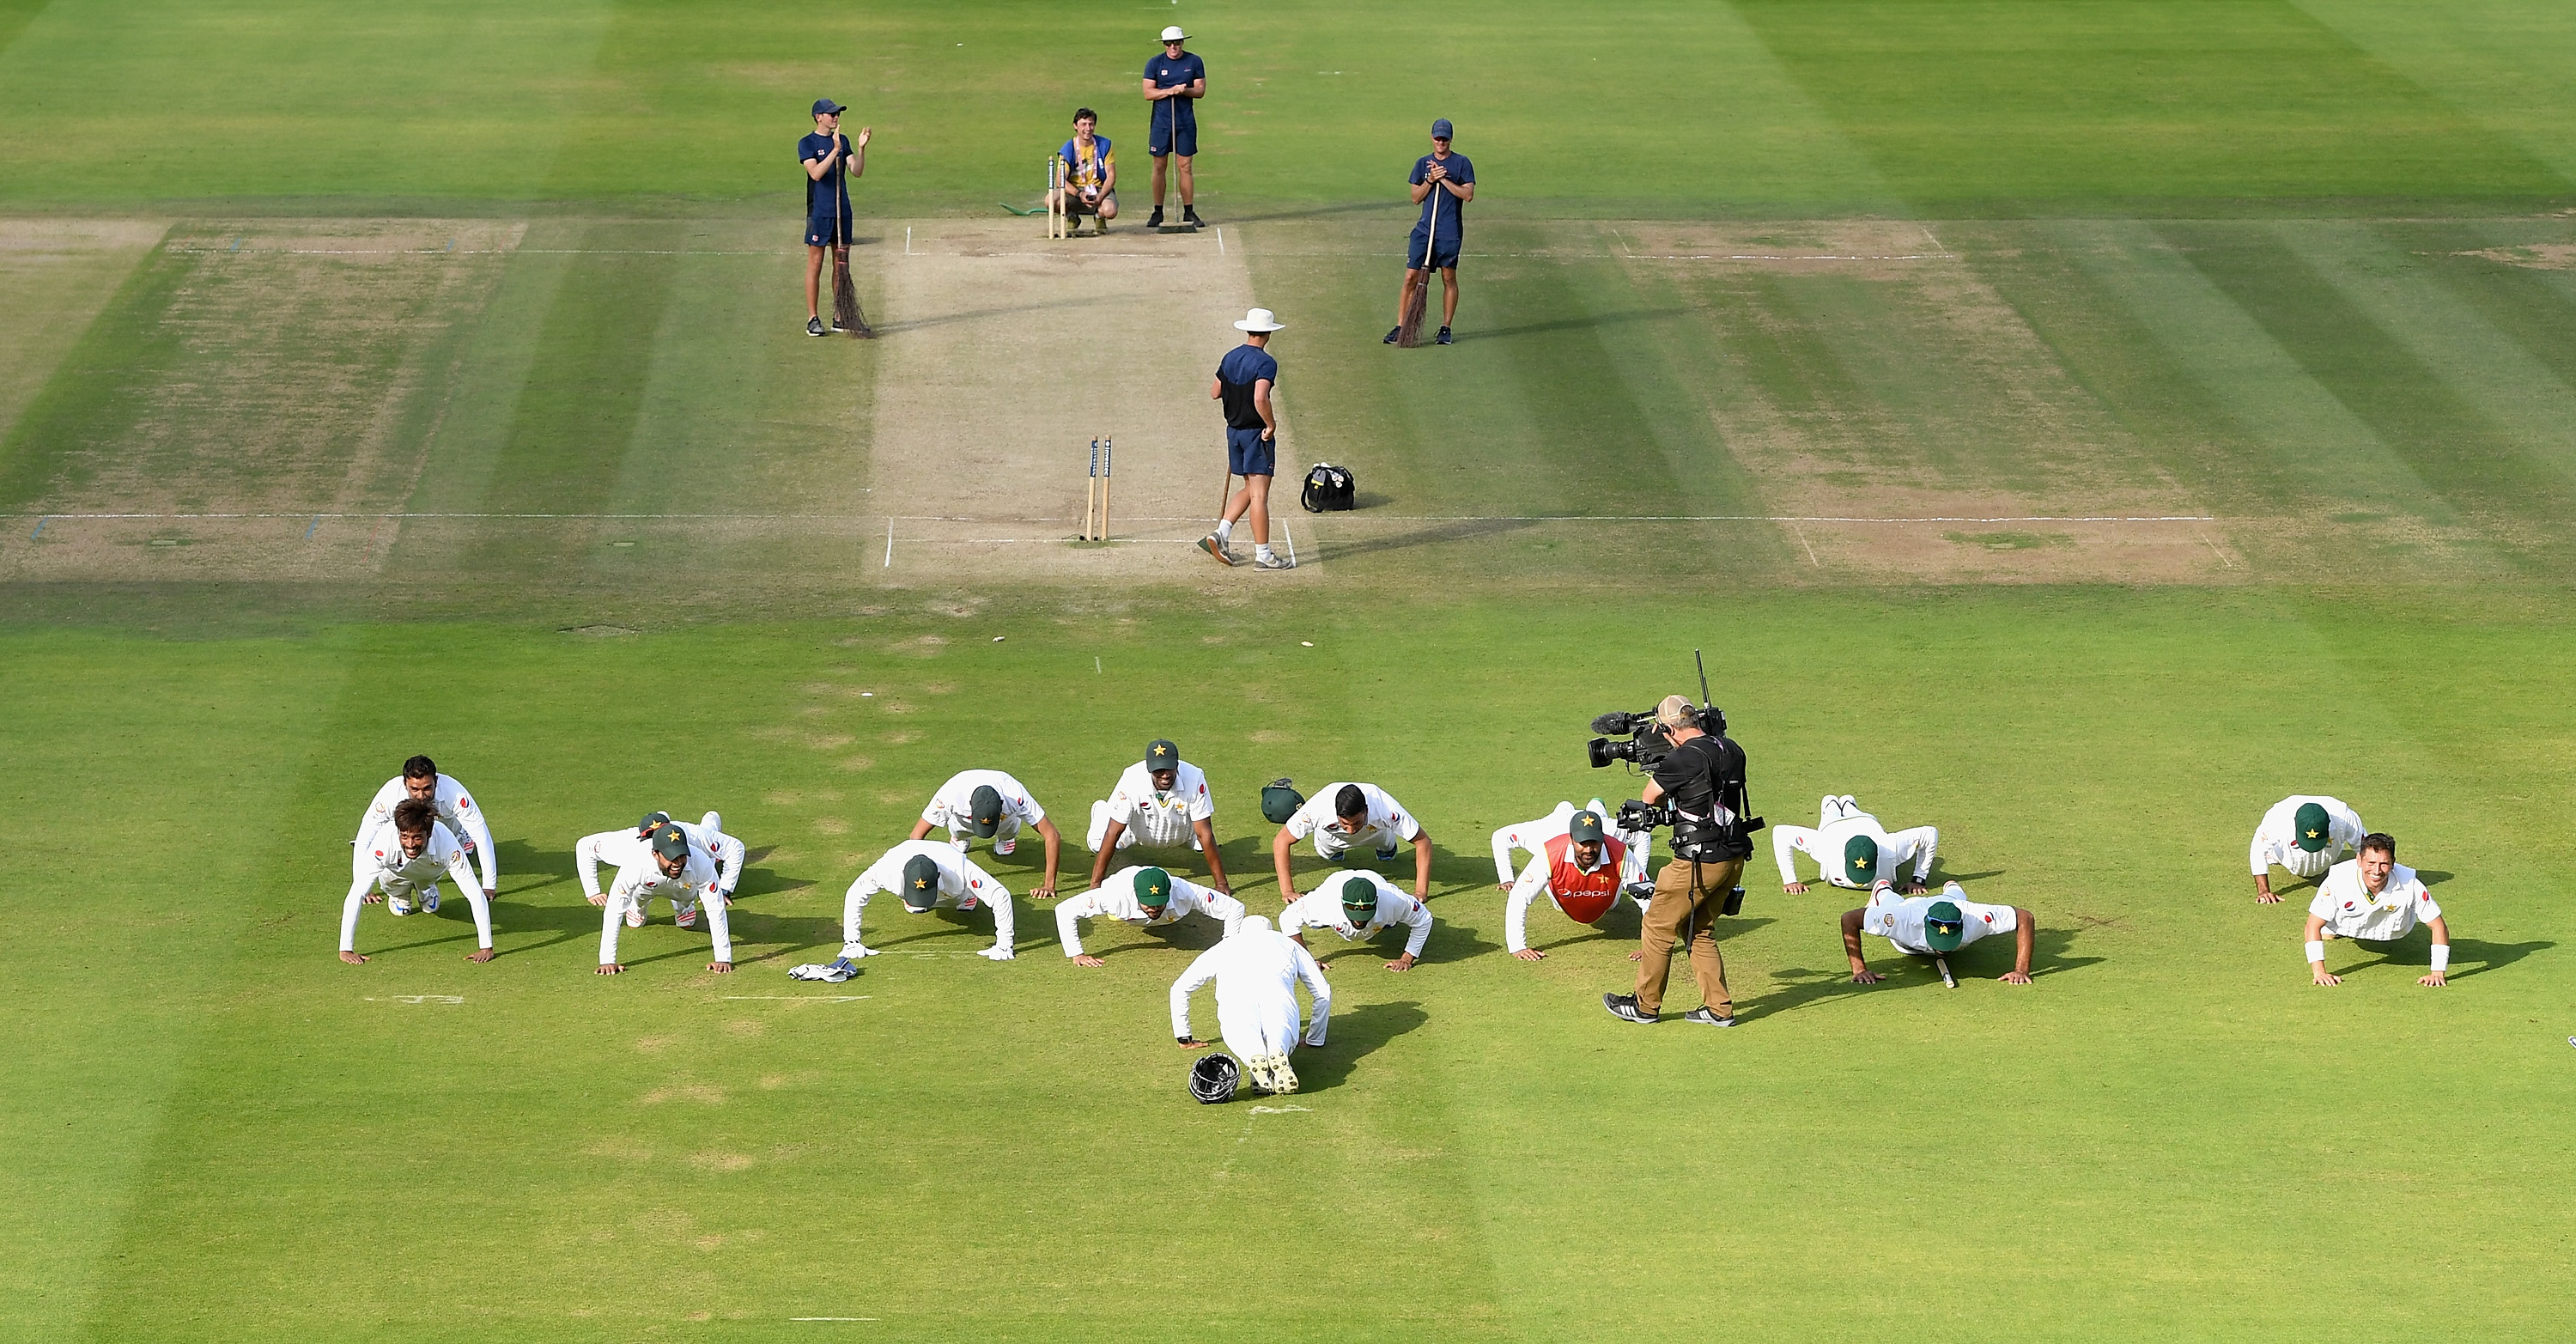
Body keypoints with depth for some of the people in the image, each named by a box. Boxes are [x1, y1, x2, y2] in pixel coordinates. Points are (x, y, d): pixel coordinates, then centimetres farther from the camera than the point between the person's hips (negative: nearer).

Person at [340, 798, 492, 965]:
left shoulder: (446, 845, -43)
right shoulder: (384, 843, -45)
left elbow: (476, 896, -42)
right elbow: (355, 896, -45)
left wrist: (486, 948, -46)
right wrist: (345, 950, -48)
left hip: (431, 868, -1)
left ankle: (427, 890, 26)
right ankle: (400, 894, 20)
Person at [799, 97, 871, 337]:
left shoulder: (843, 141, 11)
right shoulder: (807, 144, -5)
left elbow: (856, 171, 1)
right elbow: (816, 173, -21)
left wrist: (861, 148, -14)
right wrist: (835, 150, -29)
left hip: (842, 212, 5)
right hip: (819, 212, -5)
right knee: (815, 265, -3)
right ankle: (813, 319, 1)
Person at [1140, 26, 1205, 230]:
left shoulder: (1194, 62, 4)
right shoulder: (1154, 63, 1)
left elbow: (1200, 90, 3)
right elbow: (1148, 93, -3)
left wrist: (1184, 90, -16)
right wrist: (1170, 91, -16)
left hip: (1186, 122, 0)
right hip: (1161, 122, 0)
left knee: (1185, 166, 1)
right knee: (1159, 166, 2)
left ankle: (1189, 212, 6)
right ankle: (1158, 212, 9)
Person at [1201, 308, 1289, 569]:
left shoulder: (1230, 358, 5)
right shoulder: (1265, 363, -17)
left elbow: (1215, 393, 13)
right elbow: (1260, 398, -30)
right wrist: (1271, 425, -17)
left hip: (1233, 430, 7)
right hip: (1256, 433, -7)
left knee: (1249, 489, 19)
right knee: (1259, 495, -4)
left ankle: (1220, 534, 7)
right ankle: (1263, 554, -1)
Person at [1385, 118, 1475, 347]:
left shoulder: (1461, 163, 1)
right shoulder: (1422, 163, 10)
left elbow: (1468, 194, -9)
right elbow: (1416, 198, 6)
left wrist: (1444, 179, -14)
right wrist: (1430, 180, -10)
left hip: (1450, 232, -2)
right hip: (1424, 229, 2)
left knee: (1449, 279, 5)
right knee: (1411, 278, -4)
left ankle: (1446, 328, 14)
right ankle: (1400, 326, -1)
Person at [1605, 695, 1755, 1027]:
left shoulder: (1683, 759, -17)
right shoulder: (1732, 752, 6)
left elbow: (1650, 797, -3)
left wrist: (1658, 768, 15)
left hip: (1699, 862, -8)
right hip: (1733, 859, 8)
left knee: (1658, 928, 9)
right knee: (1700, 932, 20)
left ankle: (1645, 1005, 19)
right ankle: (1719, 1009, 18)